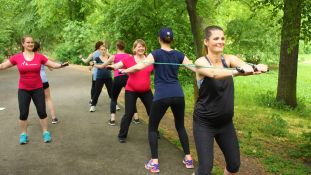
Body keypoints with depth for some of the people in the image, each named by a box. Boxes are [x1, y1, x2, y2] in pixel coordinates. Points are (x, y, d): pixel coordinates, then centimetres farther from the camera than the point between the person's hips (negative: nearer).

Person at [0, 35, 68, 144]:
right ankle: (23, 134, 20)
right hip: (23, 90, 0)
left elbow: (53, 64, -2)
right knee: (23, 113, 3)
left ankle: (45, 132, 17)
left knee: (42, 112, 2)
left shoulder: (39, 56, -5)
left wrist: (61, 65, -20)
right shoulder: (17, 57, -5)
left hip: (38, 89, 0)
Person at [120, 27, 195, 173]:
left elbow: (139, 67, -15)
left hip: (161, 96, -4)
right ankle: (188, 159, 22)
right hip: (178, 95, 4)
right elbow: (195, 68, 8)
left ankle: (154, 163, 4)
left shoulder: (156, 54, -3)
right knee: (180, 126, 21)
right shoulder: (178, 55, 7)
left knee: (152, 127, 10)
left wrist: (124, 71, 0)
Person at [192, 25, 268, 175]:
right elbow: (214, 73, -38)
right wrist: (238, 71, -54)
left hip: (226, 122, 5)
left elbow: (245, 65, -23)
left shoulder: (229, 59, -2)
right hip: (204, 123, -5)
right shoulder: (201, 62, -16)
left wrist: (256, 67, -45)